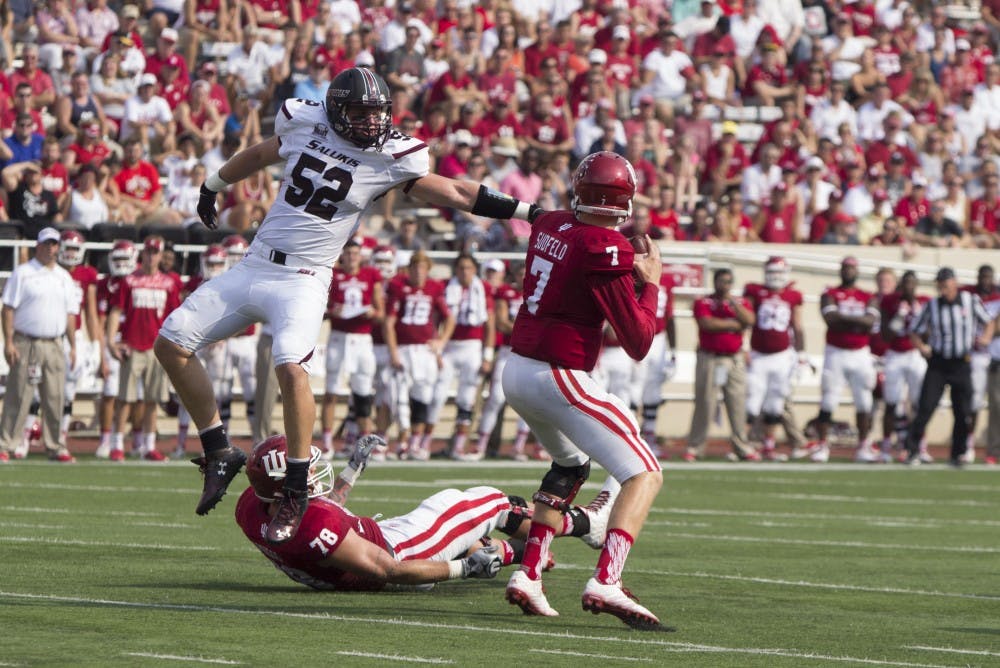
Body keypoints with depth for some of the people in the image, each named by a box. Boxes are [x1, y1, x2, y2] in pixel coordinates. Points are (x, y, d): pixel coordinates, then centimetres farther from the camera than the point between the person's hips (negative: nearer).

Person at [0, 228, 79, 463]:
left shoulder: (64, 278, 15)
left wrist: (73, 346, 11)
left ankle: (56, 447, 9)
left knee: (55, 399, 4)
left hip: (54, 345, 5)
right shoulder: (23, 273, -1)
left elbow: (70, 314, 18)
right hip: (26, 344, -5)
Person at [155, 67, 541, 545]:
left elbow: (456, 194, -3)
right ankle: (219, 454, 9)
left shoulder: (391, 160, -6)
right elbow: (260, 154, 23)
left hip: (302, 281, -5)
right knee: (171, 343, -2)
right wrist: (213, 186, 38)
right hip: (252, 268, 5)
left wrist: (529, 212, -9)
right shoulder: (304, 125, 3)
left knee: (290, 367, -30)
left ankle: (296, 490, -18)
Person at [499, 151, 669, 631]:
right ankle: (605, 582, -24)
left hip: (518, 370, 8)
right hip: (558, 378, -8)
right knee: (644, 474, -5)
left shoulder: (549, 226, 5)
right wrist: (651, 283, 1)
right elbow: (638, 343, -12)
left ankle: (527, 575, 24)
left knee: (570, 466, 31)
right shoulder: (605, 250, -17)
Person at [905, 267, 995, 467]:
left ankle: (957, 454, 18)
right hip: (938, 364, -1)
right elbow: (915, 332, 6)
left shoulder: (971, 301, -1)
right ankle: (913, 450, -4)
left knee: (963, 413, 3)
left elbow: (988, 323, 12)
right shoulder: (932, 306, -1)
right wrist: (921, 346, -14)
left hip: (962, 364, 1)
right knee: (926, 407, -10)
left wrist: (986, 337, -8)